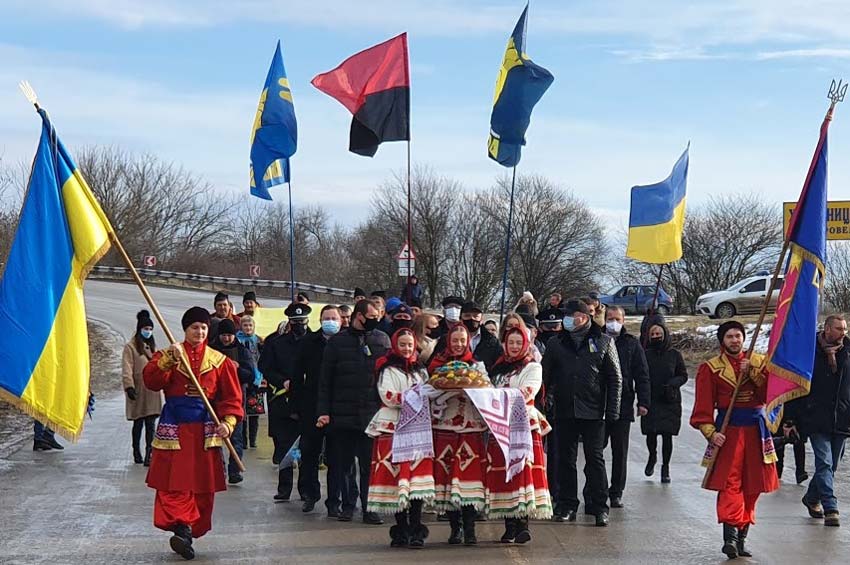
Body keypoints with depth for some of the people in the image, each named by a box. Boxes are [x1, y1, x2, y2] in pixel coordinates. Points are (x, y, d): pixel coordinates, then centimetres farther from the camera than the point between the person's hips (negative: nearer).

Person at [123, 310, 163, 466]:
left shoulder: (152, 346, 15)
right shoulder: (130, 347, -4)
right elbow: (127, 370, -11)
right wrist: (129, 387, -20)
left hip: (152, 390, 4)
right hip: (138, 391, -4)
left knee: (150, 424, -5)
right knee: (138, 423, 6)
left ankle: (149, 455, -8)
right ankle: (136, 452, 22)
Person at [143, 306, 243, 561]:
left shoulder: (219, 361, 8)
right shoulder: (167, 355, 5)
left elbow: (231, 396, 4)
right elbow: (151, 381, -12)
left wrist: (228, 421, -11)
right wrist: (168, 360, -25)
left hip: (205, 429, 2)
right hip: (174, 428, -2)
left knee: (203, 484, 3)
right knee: (174, 482, -13)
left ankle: (187, 532, 13)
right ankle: (183, 528, -22)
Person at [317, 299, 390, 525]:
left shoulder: (382, 340, 7)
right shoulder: (337, 341, 3)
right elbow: (325, 379, 4)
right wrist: (323, 411, -3)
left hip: (373, 414, 0)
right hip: (342, 414, 0)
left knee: (371, 463, 1)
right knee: (342, 462, 6)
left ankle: (369, 508, 8)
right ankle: (348, 504, 18)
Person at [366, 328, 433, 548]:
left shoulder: (420, 370, 21)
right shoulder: (388, 370, 4)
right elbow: (388, 397, -9)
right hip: (394, 427, -4)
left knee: (418, 475, -7)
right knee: (397, 474, -6)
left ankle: (415, 530, -7)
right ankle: (401, 531, 2)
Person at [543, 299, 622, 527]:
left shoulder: (603, 342, 2)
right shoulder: (556, 343, 9)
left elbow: (615, 378, 3)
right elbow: (545, 376, 12)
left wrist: (613, 410, -4)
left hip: (593, 412, -3)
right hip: (564, 411, 3)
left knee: (595, 459, -1)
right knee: (565, 459, 7)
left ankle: (600, 507, 5)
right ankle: (566, 506, 14)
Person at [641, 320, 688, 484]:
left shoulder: (674, 355, 1)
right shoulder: (646, 355, 2)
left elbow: (683, 376, 7)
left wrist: (672, 384, -12)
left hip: (670, 403, 0)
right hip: (650, 401, 0)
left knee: (667, 434, -1)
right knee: (651, 433, -3)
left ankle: (665, 467, 16)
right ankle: (652, 456, 30)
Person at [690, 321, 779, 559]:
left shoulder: (760, 362, 10)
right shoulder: (710, 368, 3)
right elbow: (703, 406, -3)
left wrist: (753, 372, -12)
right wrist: (711, 432, -16)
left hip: (756, 430, 3)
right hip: (728, 430, -3)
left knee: (752, 486, 6)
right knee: (730, 483, -14)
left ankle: (741, 537, 15)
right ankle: (730, 535, -22)